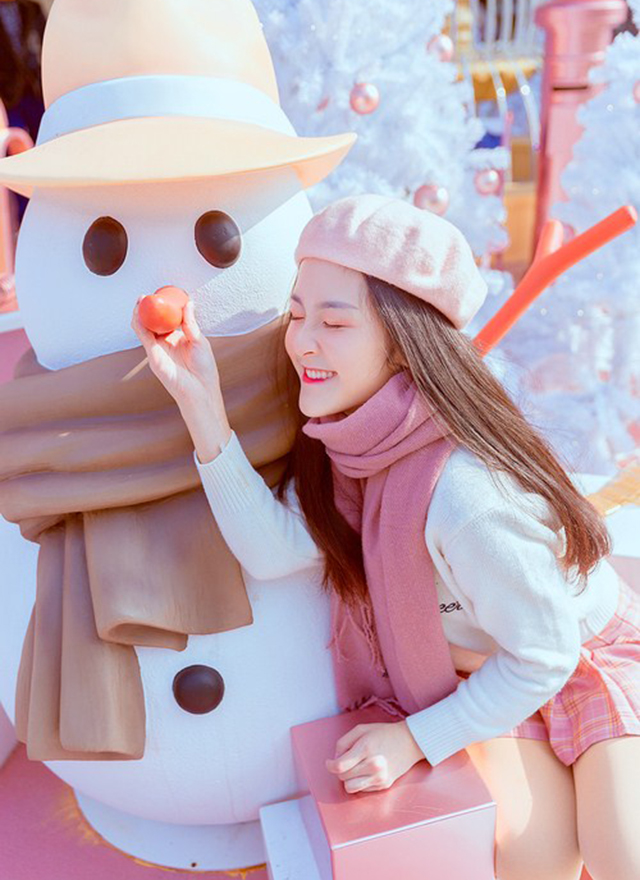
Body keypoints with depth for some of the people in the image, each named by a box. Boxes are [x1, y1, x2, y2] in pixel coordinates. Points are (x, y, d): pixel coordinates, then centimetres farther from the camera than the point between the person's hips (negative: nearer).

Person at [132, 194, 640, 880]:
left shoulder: (464, 493, -38)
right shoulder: (352, 434, -16)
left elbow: (543, 655, -24)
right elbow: (274, 548, -24)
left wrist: (414, 738, -18)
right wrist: (201, 404, -32)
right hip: (483, 668, 5)